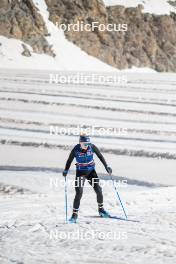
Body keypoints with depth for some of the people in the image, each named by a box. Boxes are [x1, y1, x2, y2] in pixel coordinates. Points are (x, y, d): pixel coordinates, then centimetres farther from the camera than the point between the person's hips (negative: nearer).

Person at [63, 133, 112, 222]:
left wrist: (106, 166, 0)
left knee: (98, 190, -3)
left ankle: (101, 210, 19)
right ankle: (75, 214, -5)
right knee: (79, 193, -13)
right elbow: (69, 160, -2)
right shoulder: (76, 150, -17)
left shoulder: (92, 147, -12)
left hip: (91, 171, 3)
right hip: (80, 172, -3)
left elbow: (100, 156, 1)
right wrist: (66, 170, -7)